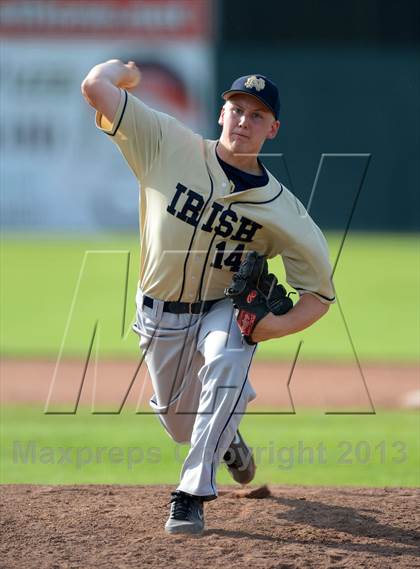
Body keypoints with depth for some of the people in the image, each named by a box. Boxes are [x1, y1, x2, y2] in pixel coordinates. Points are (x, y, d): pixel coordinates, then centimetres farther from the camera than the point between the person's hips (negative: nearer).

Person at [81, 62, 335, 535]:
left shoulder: (283, 211, -17)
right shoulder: (167, 145, -16)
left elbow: (320, 292, -12)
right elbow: (96, 86, -20)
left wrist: (280, 325, -29)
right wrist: (122, 69, 1)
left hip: (227, 309, -2)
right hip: (159, 313, 2)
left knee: (225, 363, -36)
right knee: (180, 424, 13)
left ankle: (192, 496, -29)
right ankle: (226, 437, 54)